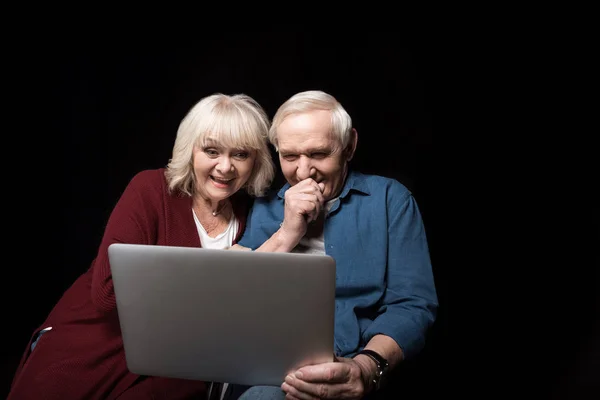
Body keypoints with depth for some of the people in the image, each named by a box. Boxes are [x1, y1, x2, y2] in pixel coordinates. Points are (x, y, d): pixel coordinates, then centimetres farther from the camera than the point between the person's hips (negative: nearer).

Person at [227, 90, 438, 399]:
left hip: (345, 373, -3)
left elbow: (412, 304, -6)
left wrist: (368, 368, -26)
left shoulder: (389, 199, 5)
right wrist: (287, 233, -6)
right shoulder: (263, 207, 13)